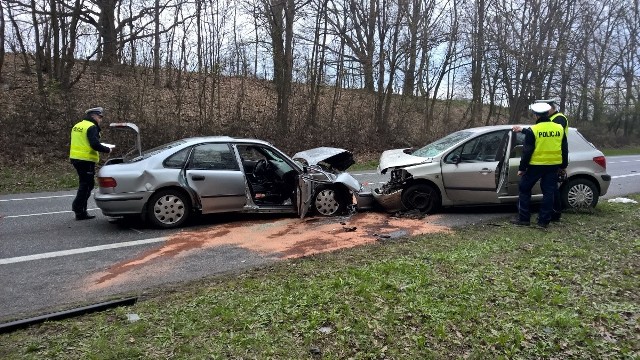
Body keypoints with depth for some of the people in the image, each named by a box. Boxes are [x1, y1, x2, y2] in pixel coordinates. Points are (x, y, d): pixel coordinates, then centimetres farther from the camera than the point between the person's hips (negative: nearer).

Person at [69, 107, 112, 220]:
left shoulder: (77, 126, 17)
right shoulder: (92, 127, -12)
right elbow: (95, 145, -22)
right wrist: (108, 150, -9)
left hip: (75, 158, 9)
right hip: (86, 160, -9)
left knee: (84, 184, 16)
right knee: (86, 185, -2)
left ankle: (81, 211, 20)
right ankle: (79, 211, 0)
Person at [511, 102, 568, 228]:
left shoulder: (533, 130, -11)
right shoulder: (559, 128, 4)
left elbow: (527, 151, -11)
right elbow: (564, 150, 11)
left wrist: (522, 168, -4)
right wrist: (563, 165, 21)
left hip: (536, 165, -4)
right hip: (553, 165, 5)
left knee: (524, 189, 8)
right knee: (548, 192, 9)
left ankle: (524, 218, 7)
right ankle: (544, 220, 11)